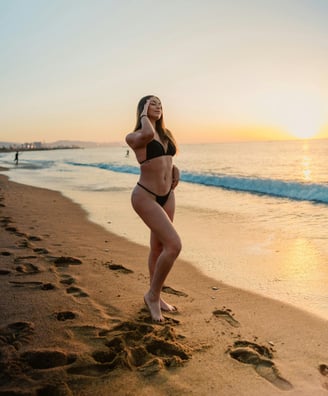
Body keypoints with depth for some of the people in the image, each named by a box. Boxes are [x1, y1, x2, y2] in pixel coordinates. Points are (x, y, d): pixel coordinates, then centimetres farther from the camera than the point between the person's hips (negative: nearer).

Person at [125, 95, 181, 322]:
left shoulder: (166, 134, 11)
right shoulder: (133, 137, -10)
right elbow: (148, 135, -34)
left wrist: (175, 169, 8)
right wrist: (144, 114, -14)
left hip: (167, 196, 7)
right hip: (146, 197, -7)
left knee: (159, 247, 15)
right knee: (174, 245, -18)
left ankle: (155, 297, 32)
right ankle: (153, 295, 2)